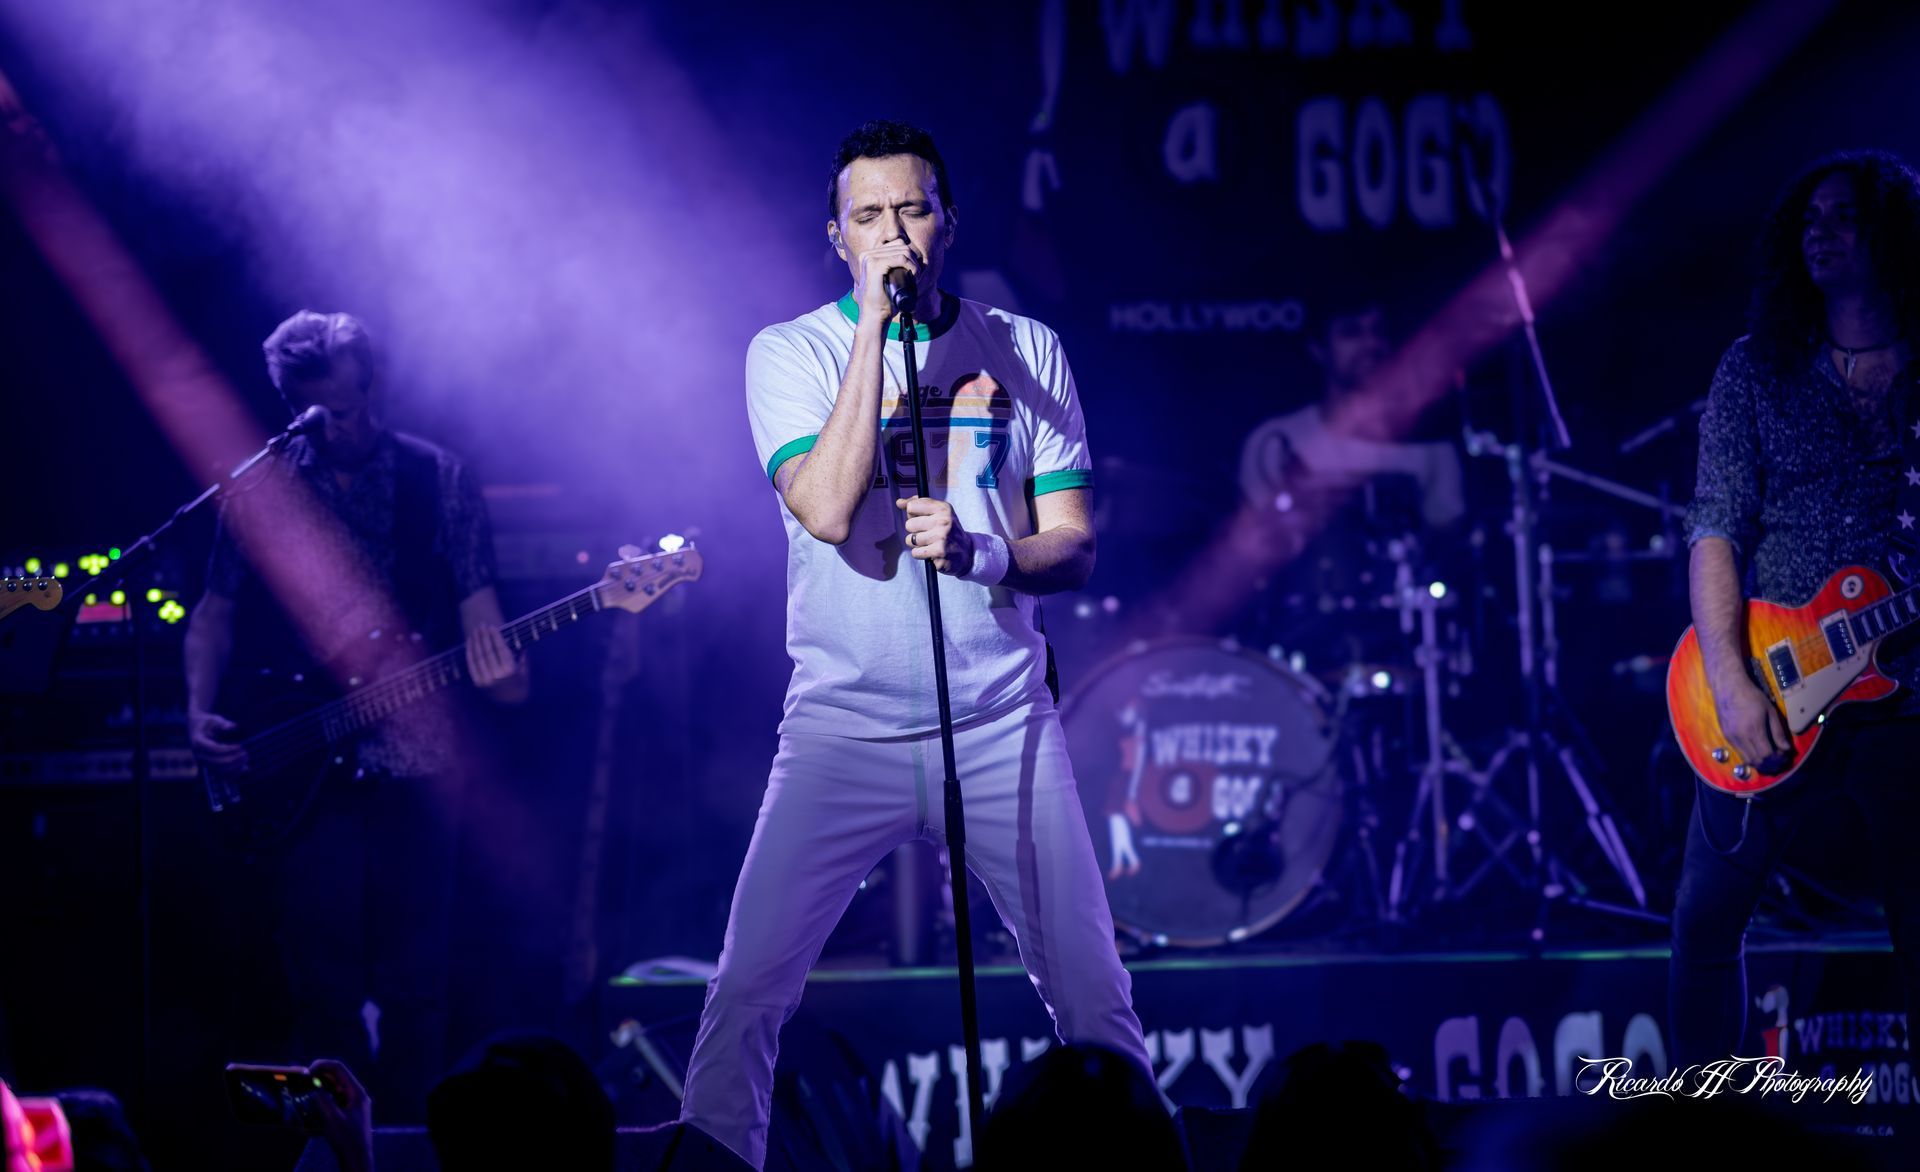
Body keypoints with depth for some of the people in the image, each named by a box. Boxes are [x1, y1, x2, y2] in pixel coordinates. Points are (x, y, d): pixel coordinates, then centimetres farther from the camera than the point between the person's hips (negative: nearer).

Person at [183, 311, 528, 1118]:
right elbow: (215, 613, 10)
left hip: (416, 759, 0)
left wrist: (498, 671, -21)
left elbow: (478, 607, 1)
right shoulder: (259, 489, 7)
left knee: (414, 983, 1)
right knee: (324, 983, -2)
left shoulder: (440, 482, 5)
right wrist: (200, 712, -4)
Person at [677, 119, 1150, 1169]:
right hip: (843, 724, -2)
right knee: (747, 991, -9)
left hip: (1002, 723, 2)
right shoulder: (791, 352, 0)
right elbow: (827, 510, -17)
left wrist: (977, 550, -16)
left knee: (1093, 993, 2)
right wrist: (875, 323, -16)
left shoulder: (1023, 351, 7)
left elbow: (1074, 551, 6)